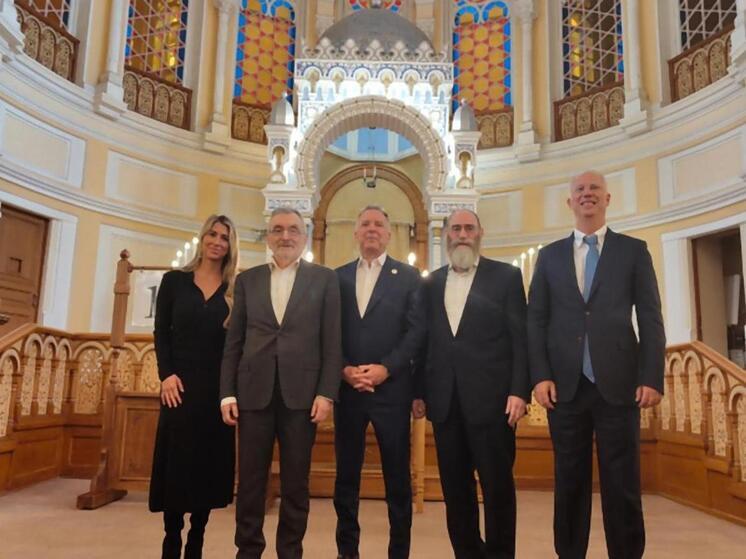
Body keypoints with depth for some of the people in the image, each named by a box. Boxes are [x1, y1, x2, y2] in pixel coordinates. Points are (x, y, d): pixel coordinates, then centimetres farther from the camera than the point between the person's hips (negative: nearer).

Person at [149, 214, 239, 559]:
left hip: (217, 388, 1)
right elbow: (161, 332, 3)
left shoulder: (235, 289, 6)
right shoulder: (174, 280, 5)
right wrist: (166, 374, -9)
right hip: (181, 385, -1)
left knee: (210, 465, 6)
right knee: (176, 463, 3)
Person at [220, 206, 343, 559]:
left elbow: (332, 341, 1)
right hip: (254, 392, 2)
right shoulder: (247, 279, 12)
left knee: (296, 483, 8)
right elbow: (234, 341, 9)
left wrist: (326, 393, -7)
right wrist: (227, 392, 2)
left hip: (301, 393, -1)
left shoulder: (324, 279, 6)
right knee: (250, 481, 8)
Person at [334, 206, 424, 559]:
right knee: (346, 474, 11)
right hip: (346, 387, 2)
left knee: (397, 476, 6)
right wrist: (343, 370, -9)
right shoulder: (338, 277, 11)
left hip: (392, 388, -2)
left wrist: (385, 369, -14)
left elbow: (416, 331, -4)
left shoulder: (408, 277, 4)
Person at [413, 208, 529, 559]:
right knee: (455, 487, 11)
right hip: (445, 400, 4)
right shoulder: (431, 283, 14)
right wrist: (419, 392, 6)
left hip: (491, 398, -3)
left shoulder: (506, 276, 3)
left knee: (497, 485, 4)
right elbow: (424, 341, 12)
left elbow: (520, 338, -2)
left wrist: (519, 391, -11)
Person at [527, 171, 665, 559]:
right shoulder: (550, 256, 11)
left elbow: (650, 319, 3)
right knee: (569, 483, 9)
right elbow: (535, 320, 7)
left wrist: (652, 378, -6)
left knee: (622, 485, 5)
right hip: (566, 385, 2)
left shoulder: (634, 251, 8)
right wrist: (540, 376, -4)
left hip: (618, 384, -1)